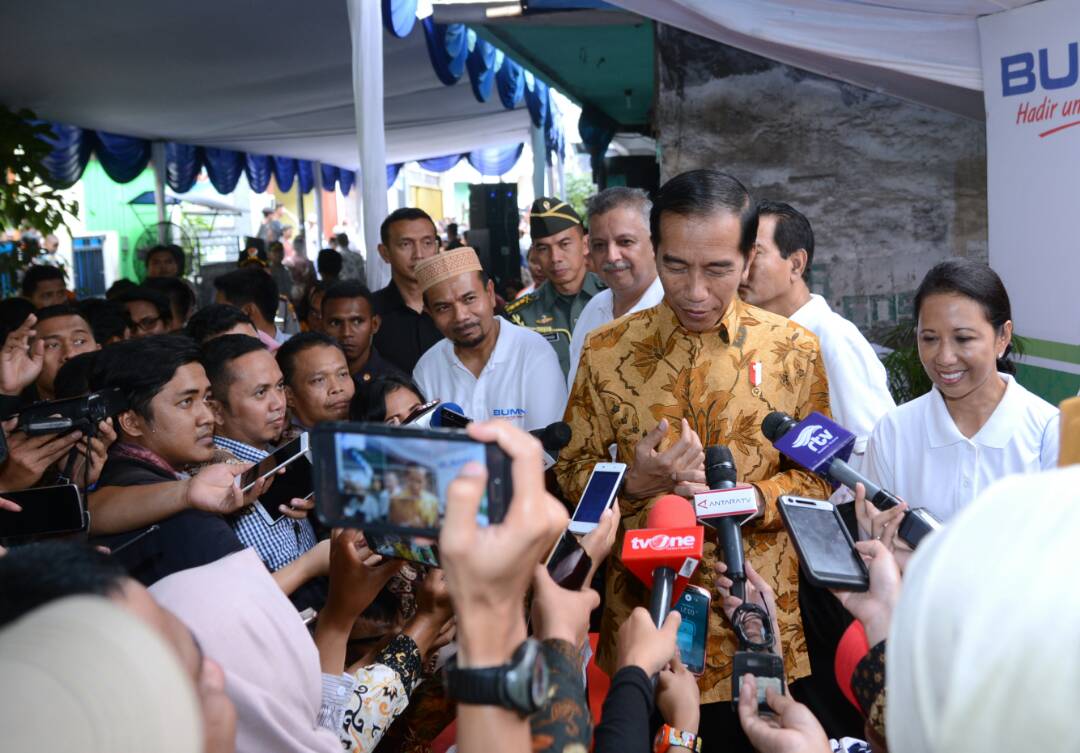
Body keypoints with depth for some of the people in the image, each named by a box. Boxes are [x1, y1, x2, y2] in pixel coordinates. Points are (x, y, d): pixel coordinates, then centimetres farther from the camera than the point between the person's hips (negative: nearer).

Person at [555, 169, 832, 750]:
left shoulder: (795, 350, -2)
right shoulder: (606, 351, -2)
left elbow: (817, 477, 2)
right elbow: (573, 472, 3)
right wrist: (635, 481, -17)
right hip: (642, 618, 0)